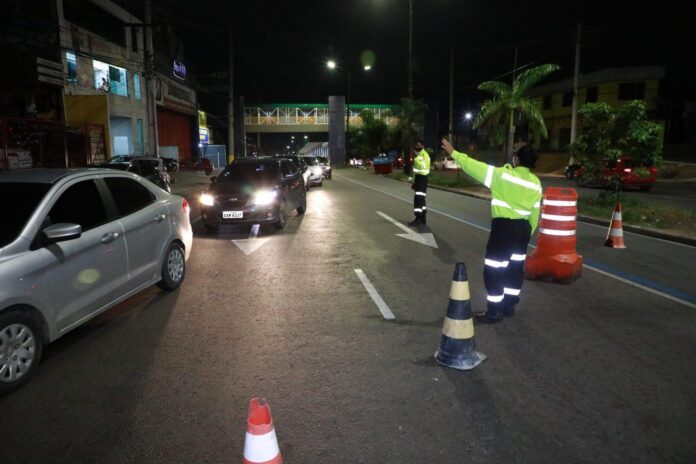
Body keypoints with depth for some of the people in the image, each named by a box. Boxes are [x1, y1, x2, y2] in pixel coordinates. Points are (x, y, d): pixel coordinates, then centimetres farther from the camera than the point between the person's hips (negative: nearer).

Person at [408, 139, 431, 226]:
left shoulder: (425, 155, -10)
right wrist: (414, 182, 22)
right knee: (421, 198, 10)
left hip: (422, 178, -10)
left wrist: (417, 159, -29)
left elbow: (424, 167, -25)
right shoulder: (418, 155, 19)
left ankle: (418, 218, -19)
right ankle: (422, 218, 15)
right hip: (418, 178, 10)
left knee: (418, 198, -16)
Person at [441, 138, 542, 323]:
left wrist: (454, 153, -2)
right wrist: (529, 233, 20)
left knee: (494, 269, 0)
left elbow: (475, 167, -11)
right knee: (515, 268, 17)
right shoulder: (535, 183, 4)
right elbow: (535, 212, 8)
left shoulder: (503, 175, -14)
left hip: (504, 226, -7)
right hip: (523, 228, 7)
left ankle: (494, 311, 4)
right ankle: (509, 305, 29)